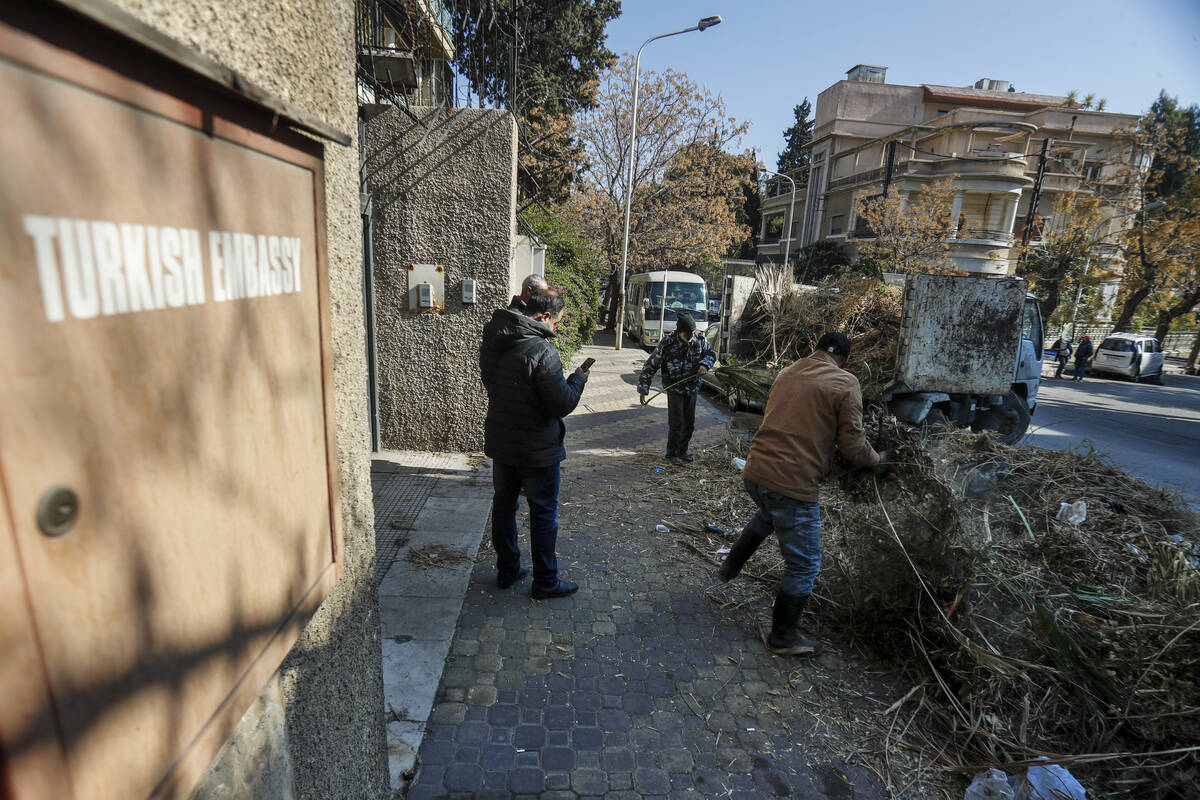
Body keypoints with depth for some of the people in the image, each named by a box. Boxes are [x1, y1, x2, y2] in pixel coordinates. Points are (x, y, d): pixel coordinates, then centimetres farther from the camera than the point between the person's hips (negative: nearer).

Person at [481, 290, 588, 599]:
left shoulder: (491, 344, 2)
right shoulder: (542, 351, -24)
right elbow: (563, 405, -24)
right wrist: (577, 379, -5)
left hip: (499, 442, 7)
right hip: (536, 449, -7)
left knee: (503, 504, 19)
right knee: (544, 513, 8)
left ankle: (507, 570, 33)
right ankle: (545, 582, 20)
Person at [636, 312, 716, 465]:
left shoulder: (700, 341, -10)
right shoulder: (667, 344, -20)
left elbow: (711, 354, 10)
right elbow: (650, 366, -12)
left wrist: (705, 364, -14)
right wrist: (643, 388, -13)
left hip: (692, 388, 4)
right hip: (674, 388, -4)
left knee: (689, 423, 11)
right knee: (676, 423, -7)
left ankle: (682, 451, 30)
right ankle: (672, 454, 10)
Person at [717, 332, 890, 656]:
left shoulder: (787, 373, 12)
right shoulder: (845, 383, -6)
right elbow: (853, 447, -6)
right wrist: (878, 460, 16)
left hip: (754, 472, 7)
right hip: (792, 485, -7)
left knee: (767, 515, 40)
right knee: (803, 565, 12)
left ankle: (731, 566, 50)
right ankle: (783, 636, 27)